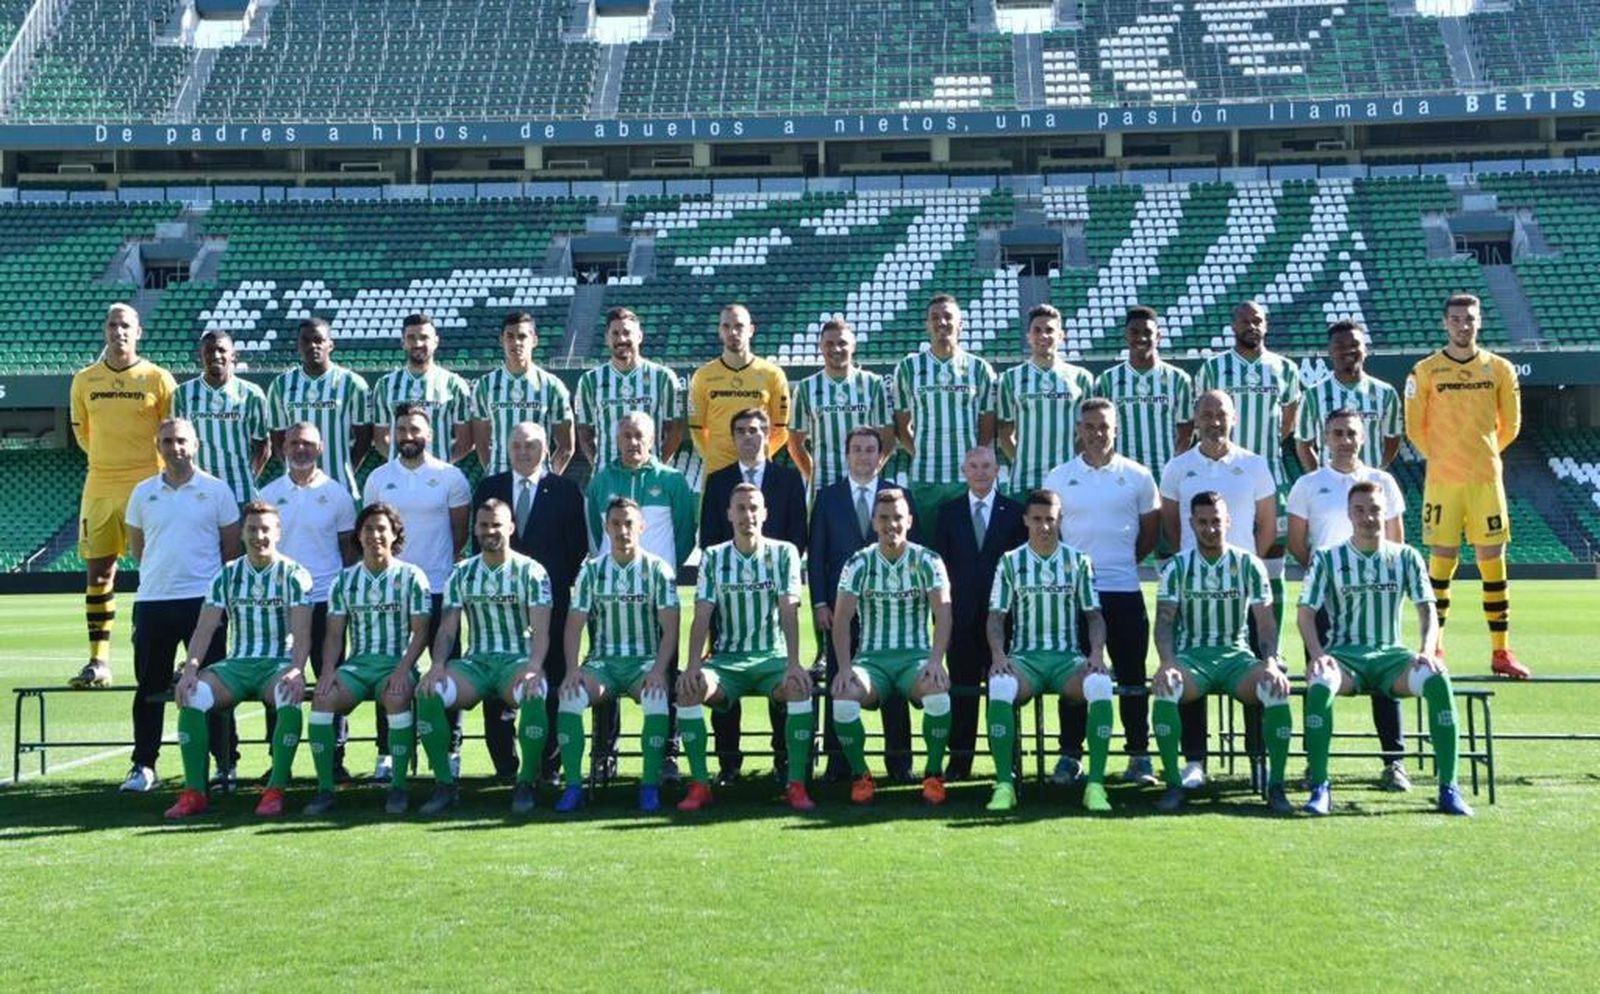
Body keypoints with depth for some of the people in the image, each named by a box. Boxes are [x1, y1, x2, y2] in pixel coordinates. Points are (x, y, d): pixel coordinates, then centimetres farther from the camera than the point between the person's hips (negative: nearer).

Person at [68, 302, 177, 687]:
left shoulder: (158, 379, -2)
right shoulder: (84, 381, 7)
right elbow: (82, 434, 18)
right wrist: (109, 461, 13)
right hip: (99, 489, 3)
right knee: (97, 573, 2)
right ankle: (98, 662, 7)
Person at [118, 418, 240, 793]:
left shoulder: (216, 490, 1)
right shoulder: (143, 493, 9)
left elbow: (231, 548, 5)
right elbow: (136, 548, 18)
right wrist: (164, 571, 11)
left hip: (203, 599, -3)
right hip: (152, 600, 3)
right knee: (150, 687, 6)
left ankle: (226, 763, 8)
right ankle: (143, 766, 13)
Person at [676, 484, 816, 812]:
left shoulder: (784, 553, 2)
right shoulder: (713, 557, 6)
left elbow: (789, 611, -8)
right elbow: (702, 616, 0)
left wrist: (794, 663, -22)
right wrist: (693, 665, -15)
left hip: (773, 656, -1)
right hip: (727, 658, 1)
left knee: (800, 686, -33)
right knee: (688, 688, -28)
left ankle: (796, 784, -25)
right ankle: (699, 783, -19)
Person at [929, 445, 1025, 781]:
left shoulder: (1014, 512, 7)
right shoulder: (949, 512, 11)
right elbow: (939, 561, 8)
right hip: (961, 613, 1)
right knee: (961, 687, 2)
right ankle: (960, 759, 7)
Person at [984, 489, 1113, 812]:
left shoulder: (1078, 562, 11)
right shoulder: (1010, 562, 9)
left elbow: (1094, 615, 9)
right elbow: (996, 616, 6)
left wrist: (1097, 653, -9)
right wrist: (998, 654, -12)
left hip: (1069, 656, 0)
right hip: (1024, 656, 0)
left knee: (1101, 685, -34)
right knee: (1000, 686, -36)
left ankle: (1095, 784, -28)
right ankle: (1004, 784, -28)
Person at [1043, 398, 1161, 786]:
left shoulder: (1137, 477, 4)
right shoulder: (1059, 478, 6)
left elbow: (1151, 529, 11)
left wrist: (1124, 562, 7)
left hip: (1124, 590, 0)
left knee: (1132, 676, 3)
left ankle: (1139, 755, 10)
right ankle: (1071, 755, 9)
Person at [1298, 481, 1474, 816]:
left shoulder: (1406, 557, 9)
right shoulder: (1328, 559, 4)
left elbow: (1427, 610, 5)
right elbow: (1306, 612, 0)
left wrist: (1426, 651, -15)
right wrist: (1317, 654, -18)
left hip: (1390, 654, 1)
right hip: (1343, 654, -1)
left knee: (1437, 679, -31)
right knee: (1320, 683, -37)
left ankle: (1449, 788, -26)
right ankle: (1319, 788, -29)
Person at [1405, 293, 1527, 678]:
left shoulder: (1500, 369, 5)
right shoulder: (1425, 370, -1)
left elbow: (1510, 424, 13)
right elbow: (1414, 427, 4)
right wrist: (1442, 457, 10)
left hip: (1486, 479, 2)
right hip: (1442, 482, -2)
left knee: (1493, 560, 2)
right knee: (1442, 560, -1)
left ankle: (1501, 651, 8)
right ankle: (1434, 649, 7)